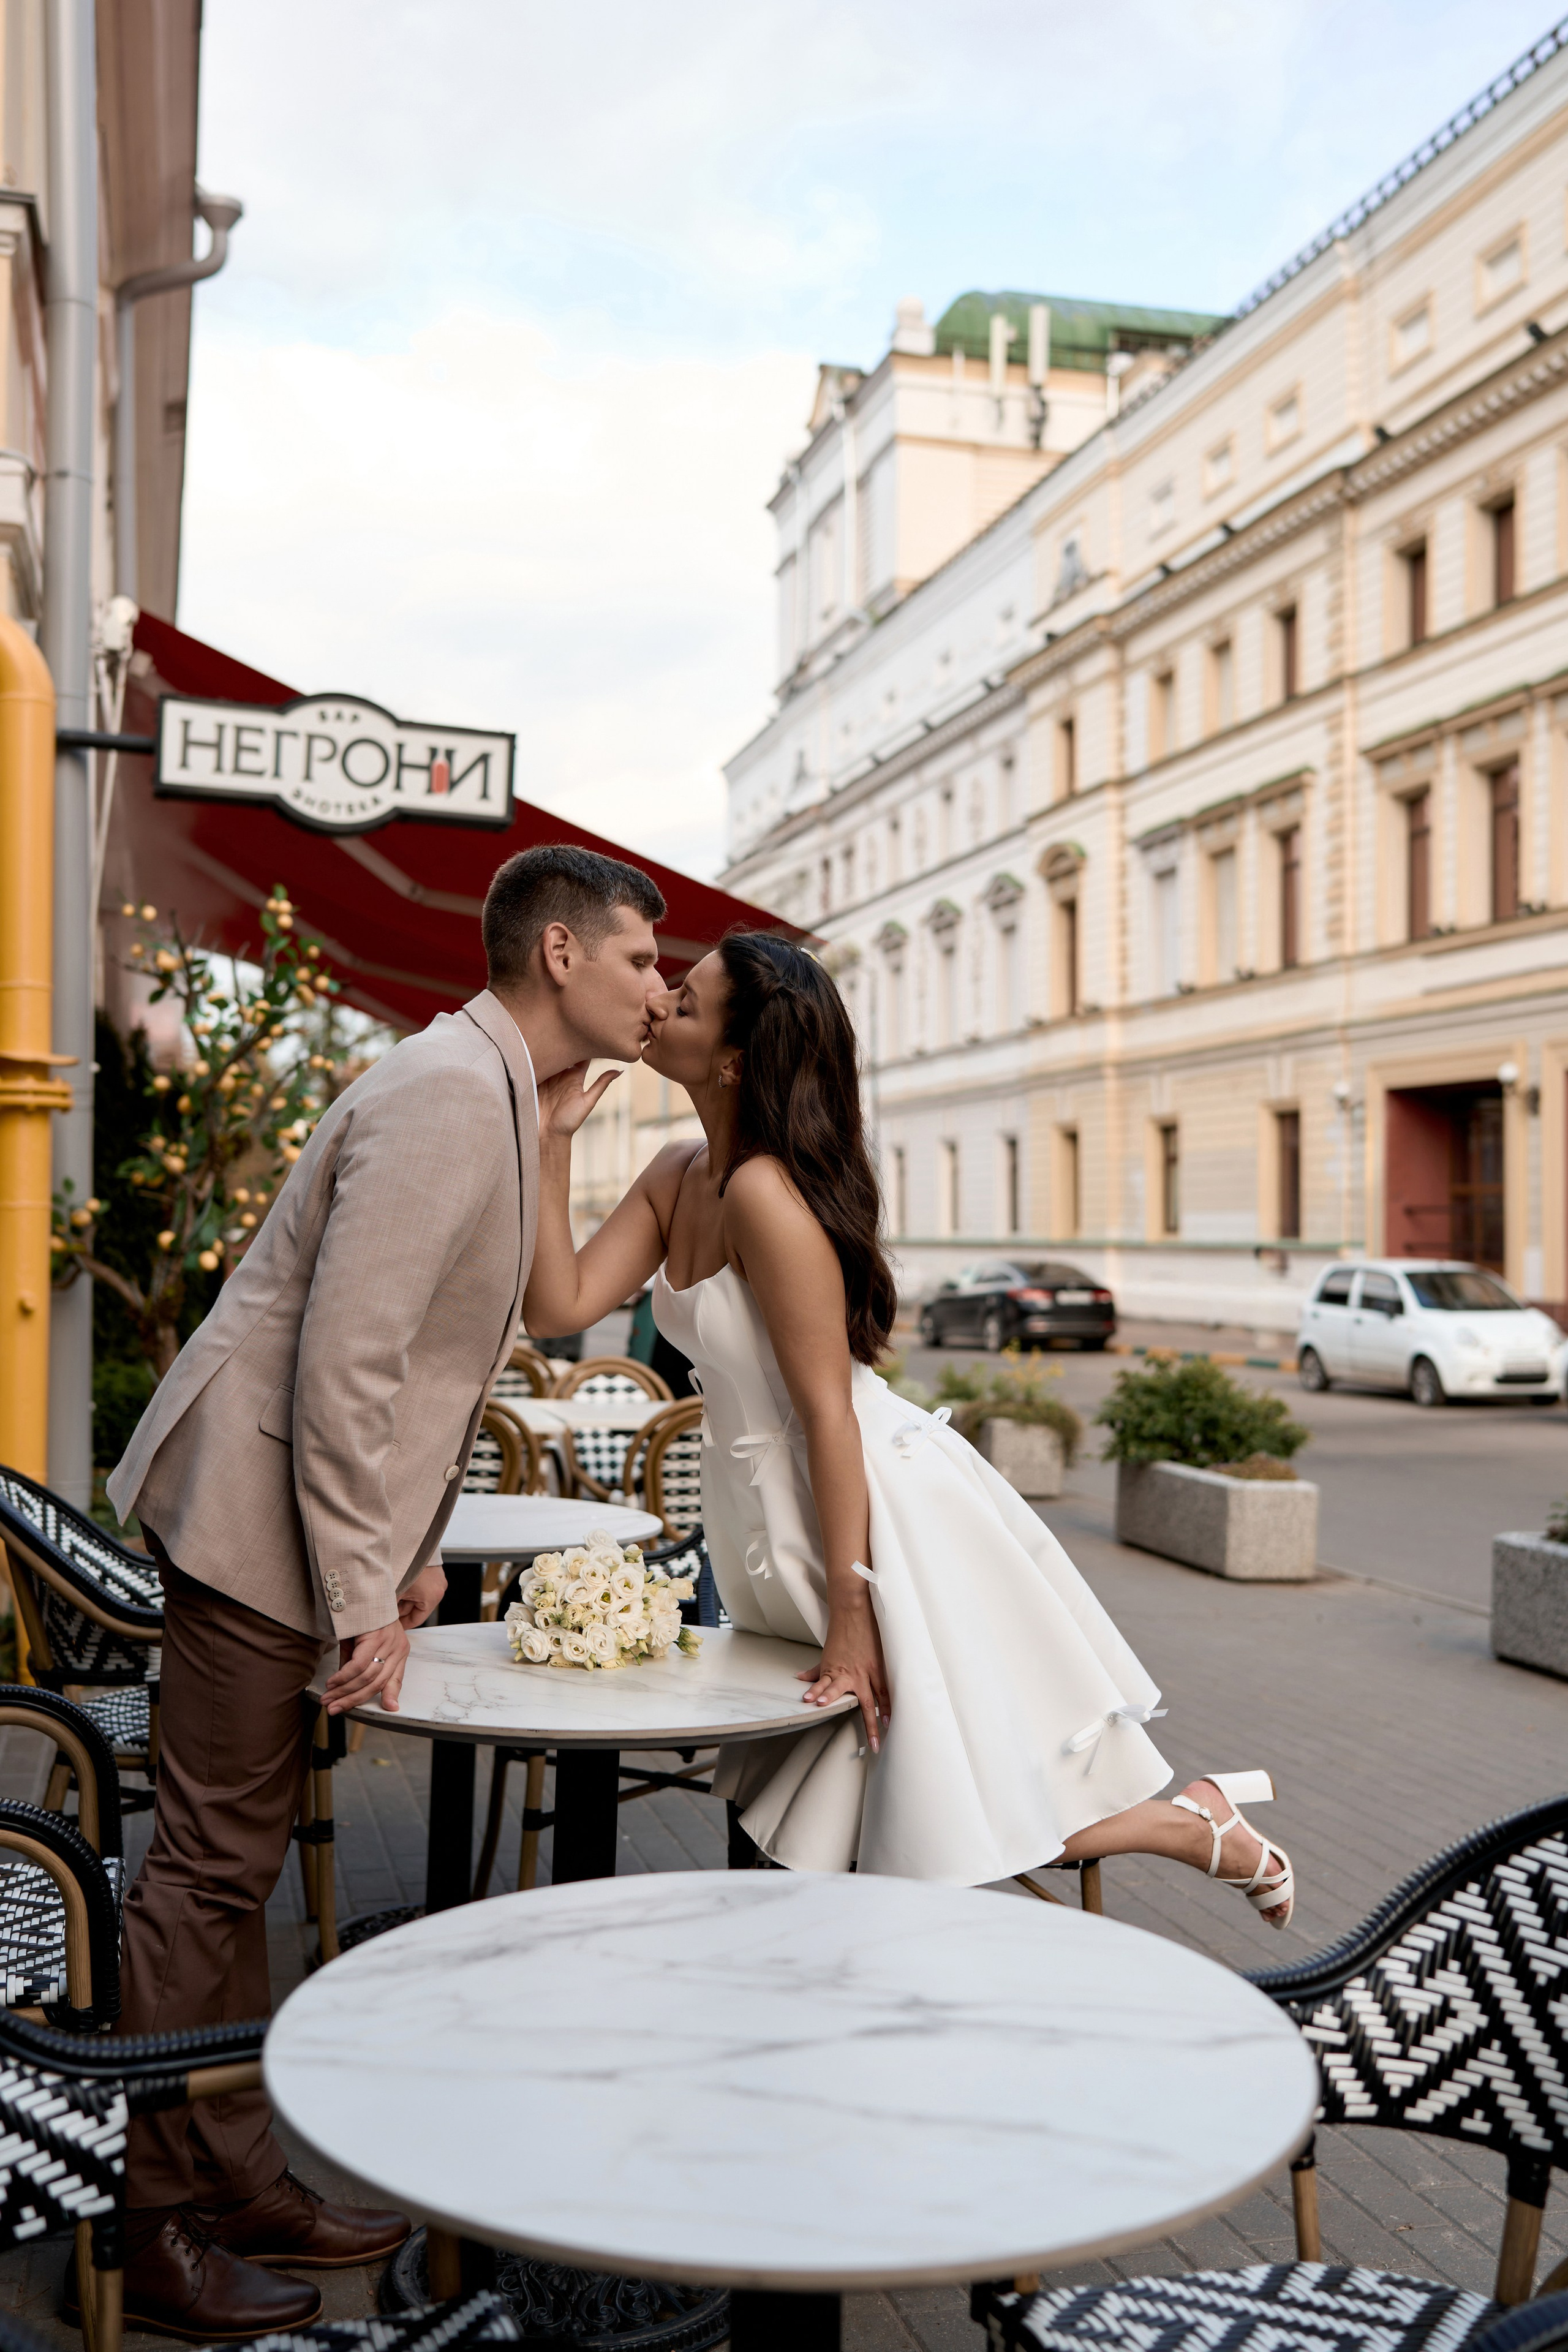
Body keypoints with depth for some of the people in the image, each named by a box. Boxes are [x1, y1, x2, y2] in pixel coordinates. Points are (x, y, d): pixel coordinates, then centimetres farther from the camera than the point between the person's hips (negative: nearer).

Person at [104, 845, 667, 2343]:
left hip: (302, 1515, 10)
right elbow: (346, 1359, -24)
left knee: (236, 1861, 17)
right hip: (261, 1508, -10)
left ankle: (238, 2178, 30)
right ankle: (154, 2227, 17)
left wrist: (409, 1551, 18)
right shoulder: (447, 1094, -19)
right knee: (211, 1867, 1)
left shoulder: (494, 1093, 13)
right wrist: (362, 1597, -20)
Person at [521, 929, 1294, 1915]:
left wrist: (848, 1613, -20)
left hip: (881, 1514, -9)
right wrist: (553, 1139, -3)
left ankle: (1202, 1824, 19)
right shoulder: (677, 1177, 5)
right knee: (775, 1842, 20)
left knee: (944, 1843, 1)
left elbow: (828, 1409, -22)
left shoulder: (765, 1192, -22)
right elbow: (559, 1304, 1)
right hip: (780, 1521, 9)